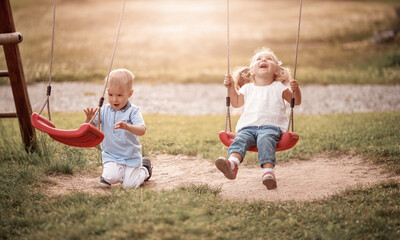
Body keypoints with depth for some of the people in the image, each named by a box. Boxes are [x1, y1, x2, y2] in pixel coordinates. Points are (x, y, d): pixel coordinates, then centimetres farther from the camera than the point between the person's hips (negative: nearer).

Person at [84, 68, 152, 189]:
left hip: (131, 156, -2)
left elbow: (142, 130, -24)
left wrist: (127, 127, -44)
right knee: (111, 178, -23)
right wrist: (89, 119, -26)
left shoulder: (133, 111, -10)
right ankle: (107, 174, 15)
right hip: (111, 155, 2)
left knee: (129, 185, -4)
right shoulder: (104, 111, -1)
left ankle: (145, 169, 27)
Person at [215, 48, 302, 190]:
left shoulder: (278, 87, 17)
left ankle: (268, 170, -53)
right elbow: (236, 103, 32)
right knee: (240, 139, -29)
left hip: (271, 126, -3)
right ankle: (233, 163, -55)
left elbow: (296, 102, 15)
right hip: (248, 127, 3)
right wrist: (231, 87, 21)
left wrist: (296, 90, -5)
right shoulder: (248, 88, 27)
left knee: (265, 140, -35)